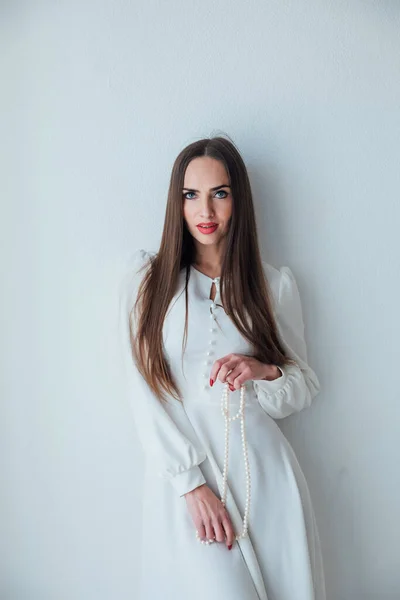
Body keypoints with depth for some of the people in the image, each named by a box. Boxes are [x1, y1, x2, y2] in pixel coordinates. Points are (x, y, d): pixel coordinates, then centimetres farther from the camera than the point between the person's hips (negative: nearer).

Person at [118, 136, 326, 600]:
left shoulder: (276, 283, 6)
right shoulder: (146, 276, 1)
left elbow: (306, 385, 12)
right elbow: (143, 391, -3)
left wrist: (265, 373, -10)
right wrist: (192, 483, -11)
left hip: (262, 470, 2)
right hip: (180, 470, -2)